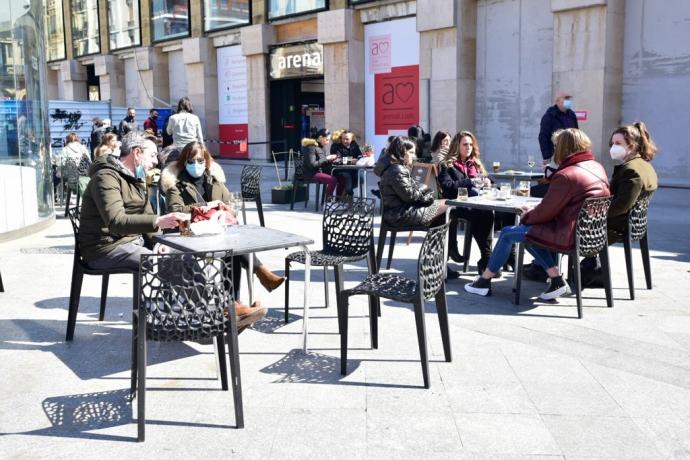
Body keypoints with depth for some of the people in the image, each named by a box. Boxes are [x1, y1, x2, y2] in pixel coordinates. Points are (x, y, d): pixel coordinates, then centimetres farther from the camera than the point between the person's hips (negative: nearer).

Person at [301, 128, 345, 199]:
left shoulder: (321, 147, 13)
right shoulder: (311, 147, -15)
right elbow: (312, 164, -22)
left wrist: (331, 159, 0)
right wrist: (326, 158, -18)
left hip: (321, 171, 9)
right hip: (312, 173, -9)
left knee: (341, 178, -3)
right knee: (333, 180, -28)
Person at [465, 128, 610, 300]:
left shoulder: (565, 176, -20)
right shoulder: (598, 167, 8)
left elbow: (545, 212, -15)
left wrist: (527, 215, 6)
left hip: (570, 236, -9)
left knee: (508, 233, 4)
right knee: (528, 229, 22)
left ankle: (484, 282, 18)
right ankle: (555, 279, 13)